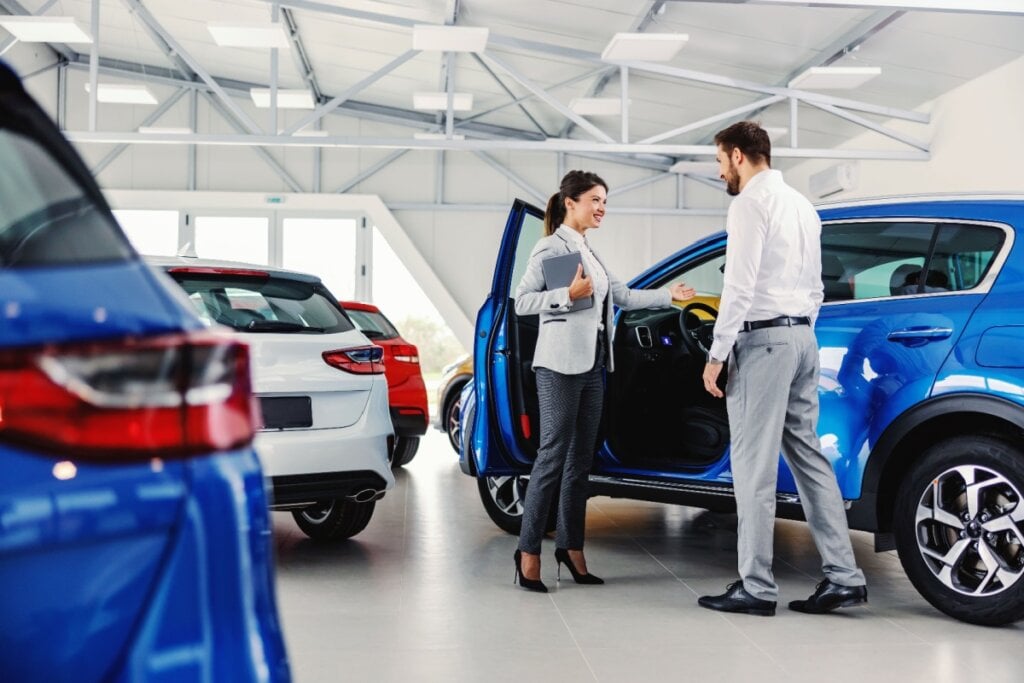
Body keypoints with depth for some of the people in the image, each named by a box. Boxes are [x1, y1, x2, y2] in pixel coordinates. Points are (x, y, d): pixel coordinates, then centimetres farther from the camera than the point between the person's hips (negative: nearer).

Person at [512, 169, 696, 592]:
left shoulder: (588, 252, 18)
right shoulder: (552, 247, -6)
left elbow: (622, 296, 20)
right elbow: (522, 301, -12)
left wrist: (668, 296, 19)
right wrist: (569, 295, -22)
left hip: (592, 365, 8)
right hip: (561, 364, -8)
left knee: (580, 460, 9)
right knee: (553, 457, -8)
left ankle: (570, 547, 15)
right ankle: (529, 551, -3)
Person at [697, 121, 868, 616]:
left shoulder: (751, 202, -8)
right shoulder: (801, 205, 19)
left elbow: (740, 284, -16)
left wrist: (716, 354, -15)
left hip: (763, 338, -9)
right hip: (802, 335, 9)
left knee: (754, 464, -6)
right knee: (808, 454, 9)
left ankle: (756, 588, -4)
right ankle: (843, 576, 7)